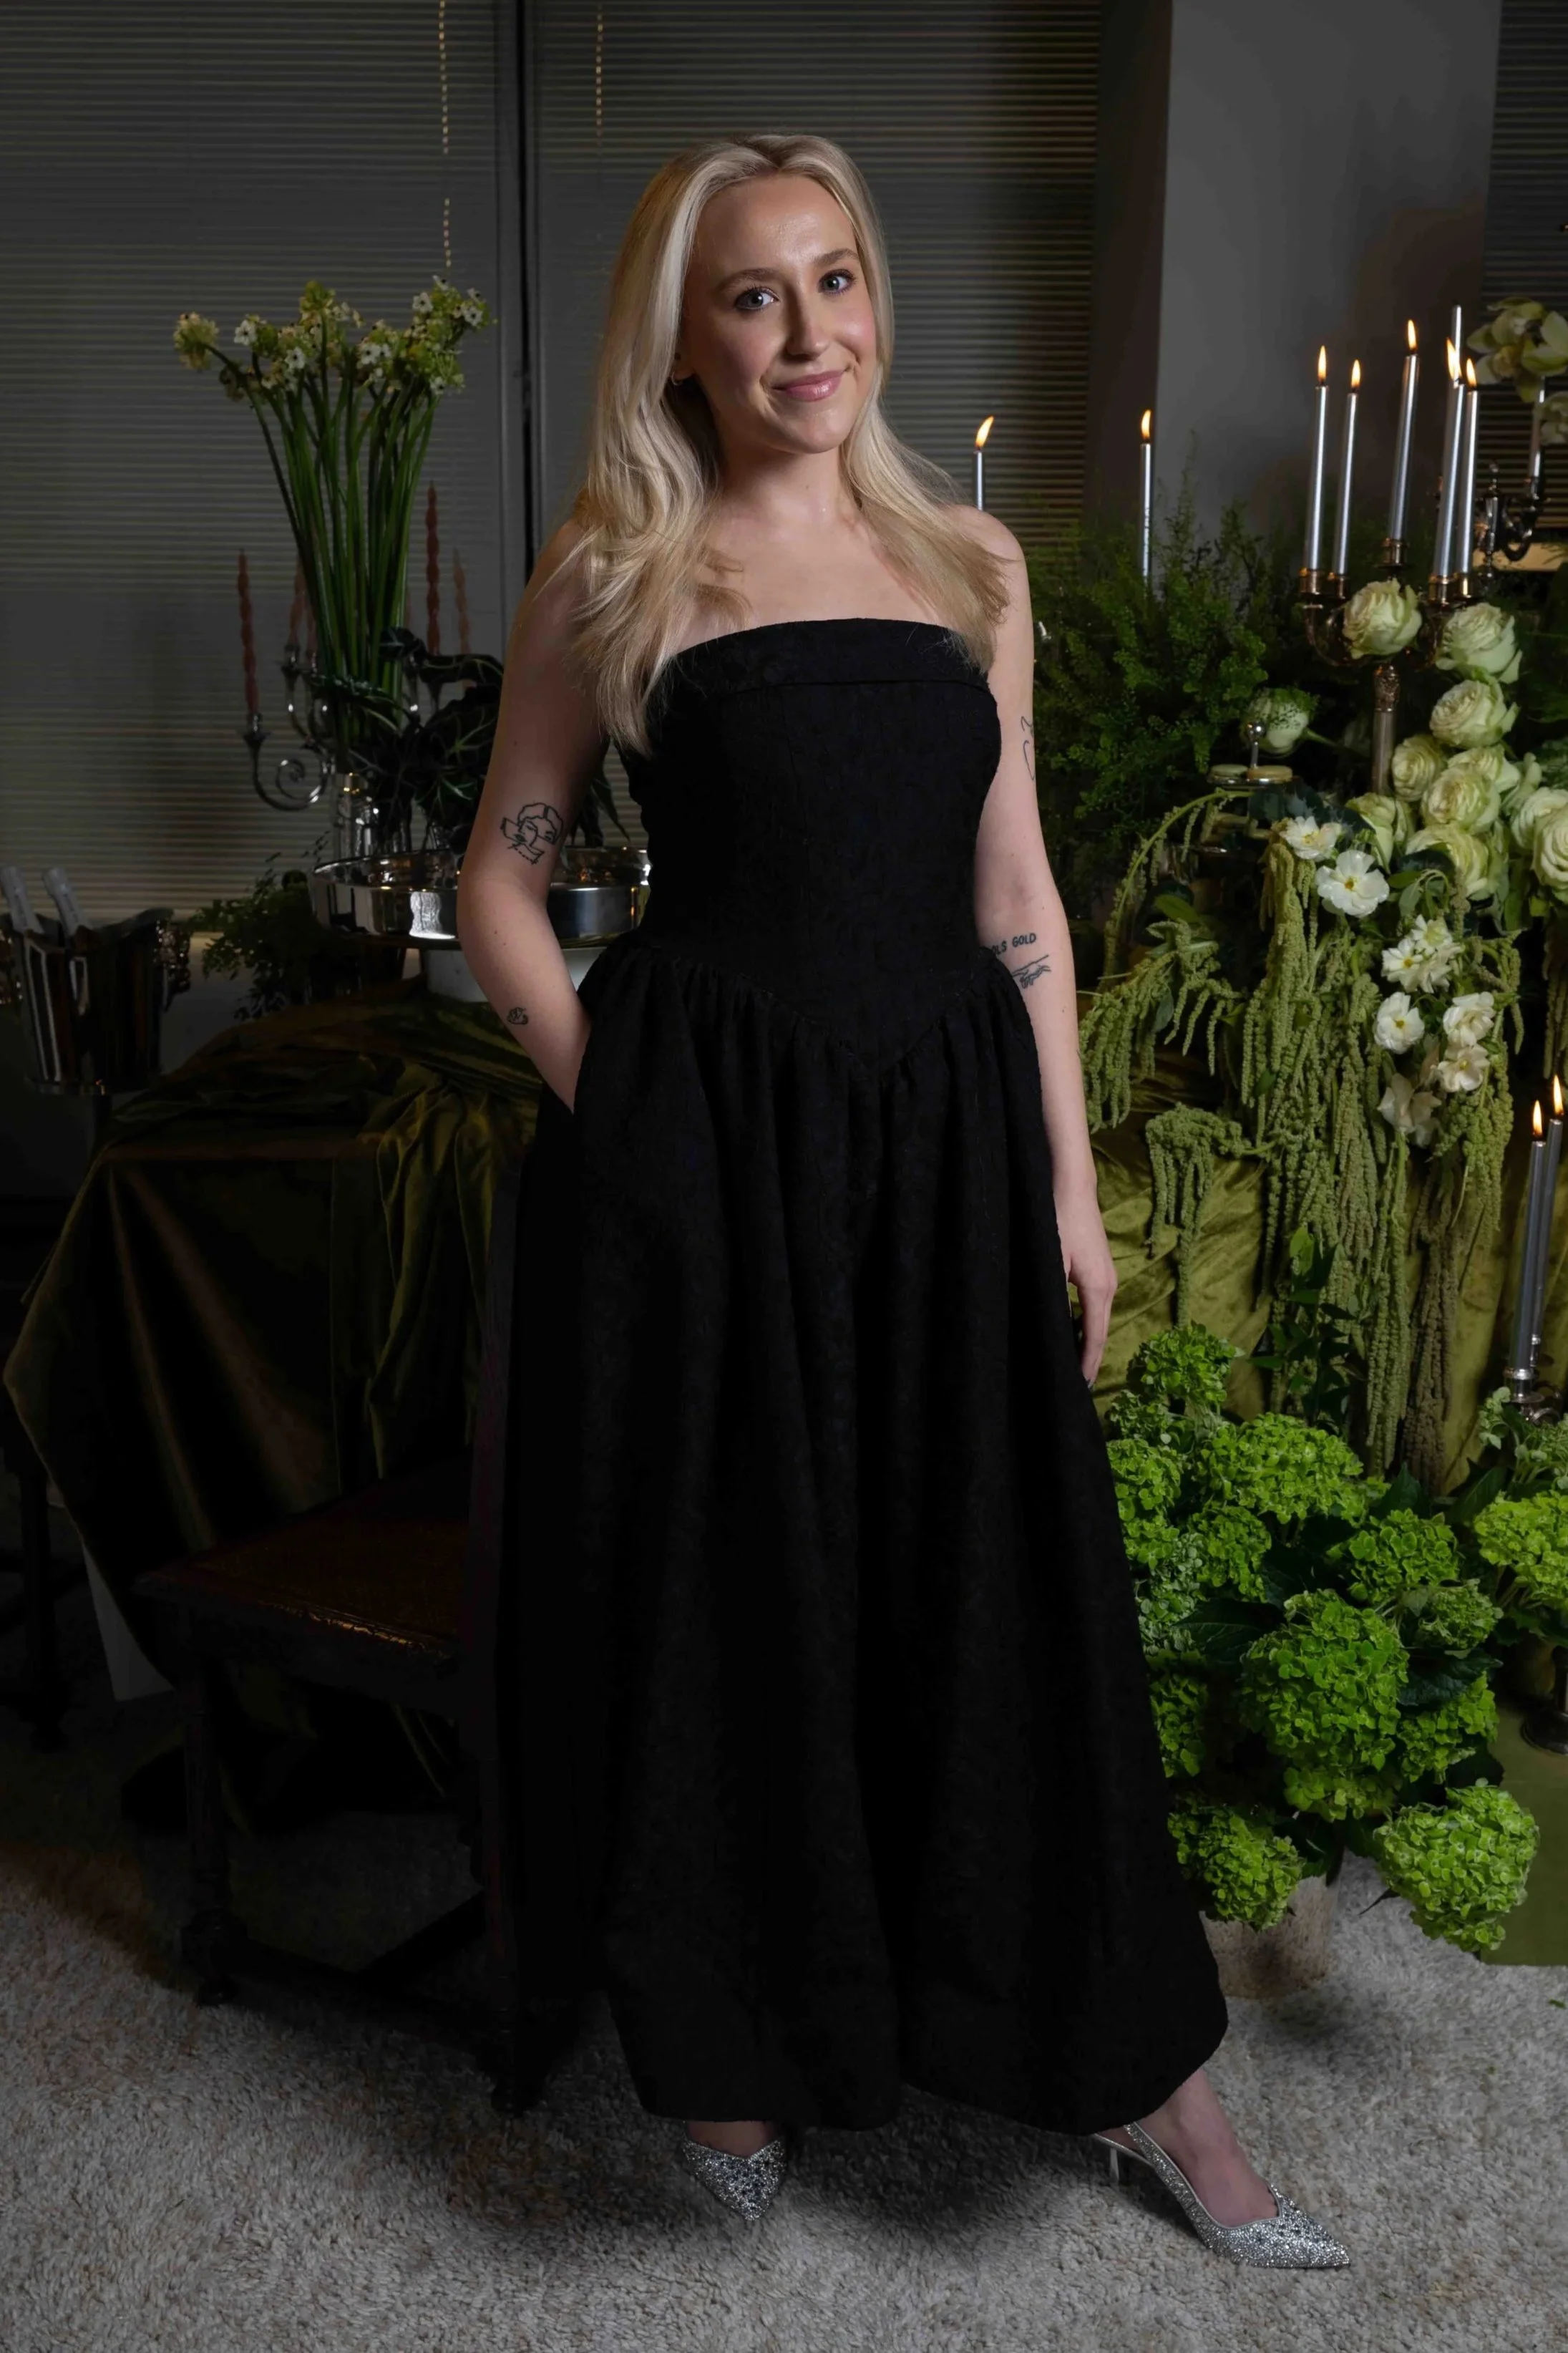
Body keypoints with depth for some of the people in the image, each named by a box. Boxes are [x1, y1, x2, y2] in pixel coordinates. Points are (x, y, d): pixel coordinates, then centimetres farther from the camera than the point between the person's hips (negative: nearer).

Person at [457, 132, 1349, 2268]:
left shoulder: (974, 562, 11)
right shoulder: (612, 577, 2)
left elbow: (1017, 896, 10)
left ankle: (1134, 2063, 27)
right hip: (702, 1141, -2)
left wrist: (1071, 1180, 7)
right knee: (728, 1591, 8)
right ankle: (731, 2039, 32)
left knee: (1000, 1589, 10)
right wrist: (610, 1113, -6)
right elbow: (503, 885, 5)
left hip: (947, 1133, 3)